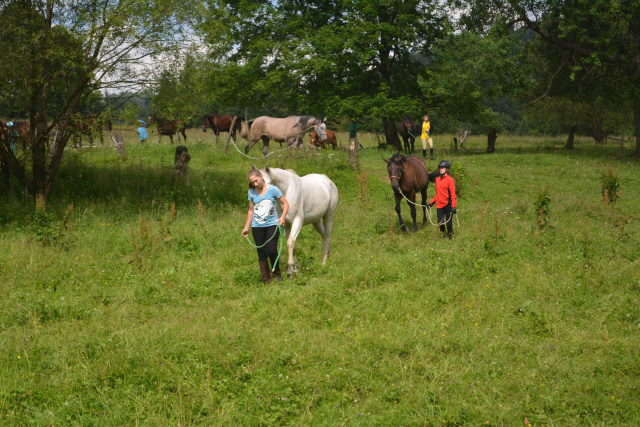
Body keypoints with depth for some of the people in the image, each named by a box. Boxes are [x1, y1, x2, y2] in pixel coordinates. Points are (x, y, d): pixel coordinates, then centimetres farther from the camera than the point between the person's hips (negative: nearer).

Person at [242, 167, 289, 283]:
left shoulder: (273, 189, -6)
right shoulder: (251, 192, 4)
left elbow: (285, 203, 0)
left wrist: (282, 216, -16)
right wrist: (246, 227, 14)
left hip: (272, 225, -3)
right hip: (257, 227, 3)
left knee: (272, 251, -15)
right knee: (262, 253, 2)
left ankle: (277, 274, 9)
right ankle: (267, 280, 11)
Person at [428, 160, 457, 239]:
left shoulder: (449, 179, -8)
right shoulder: (437, 179, 9)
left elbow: (453, 194, -11)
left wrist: (453, 206, -17)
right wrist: (431, 203, 15)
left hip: (448, 204, -4)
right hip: (439, 204, 5)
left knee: (449, 222, 2)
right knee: (440, 222, 1)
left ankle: (450, 234, 23)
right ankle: (443, 233, 26)